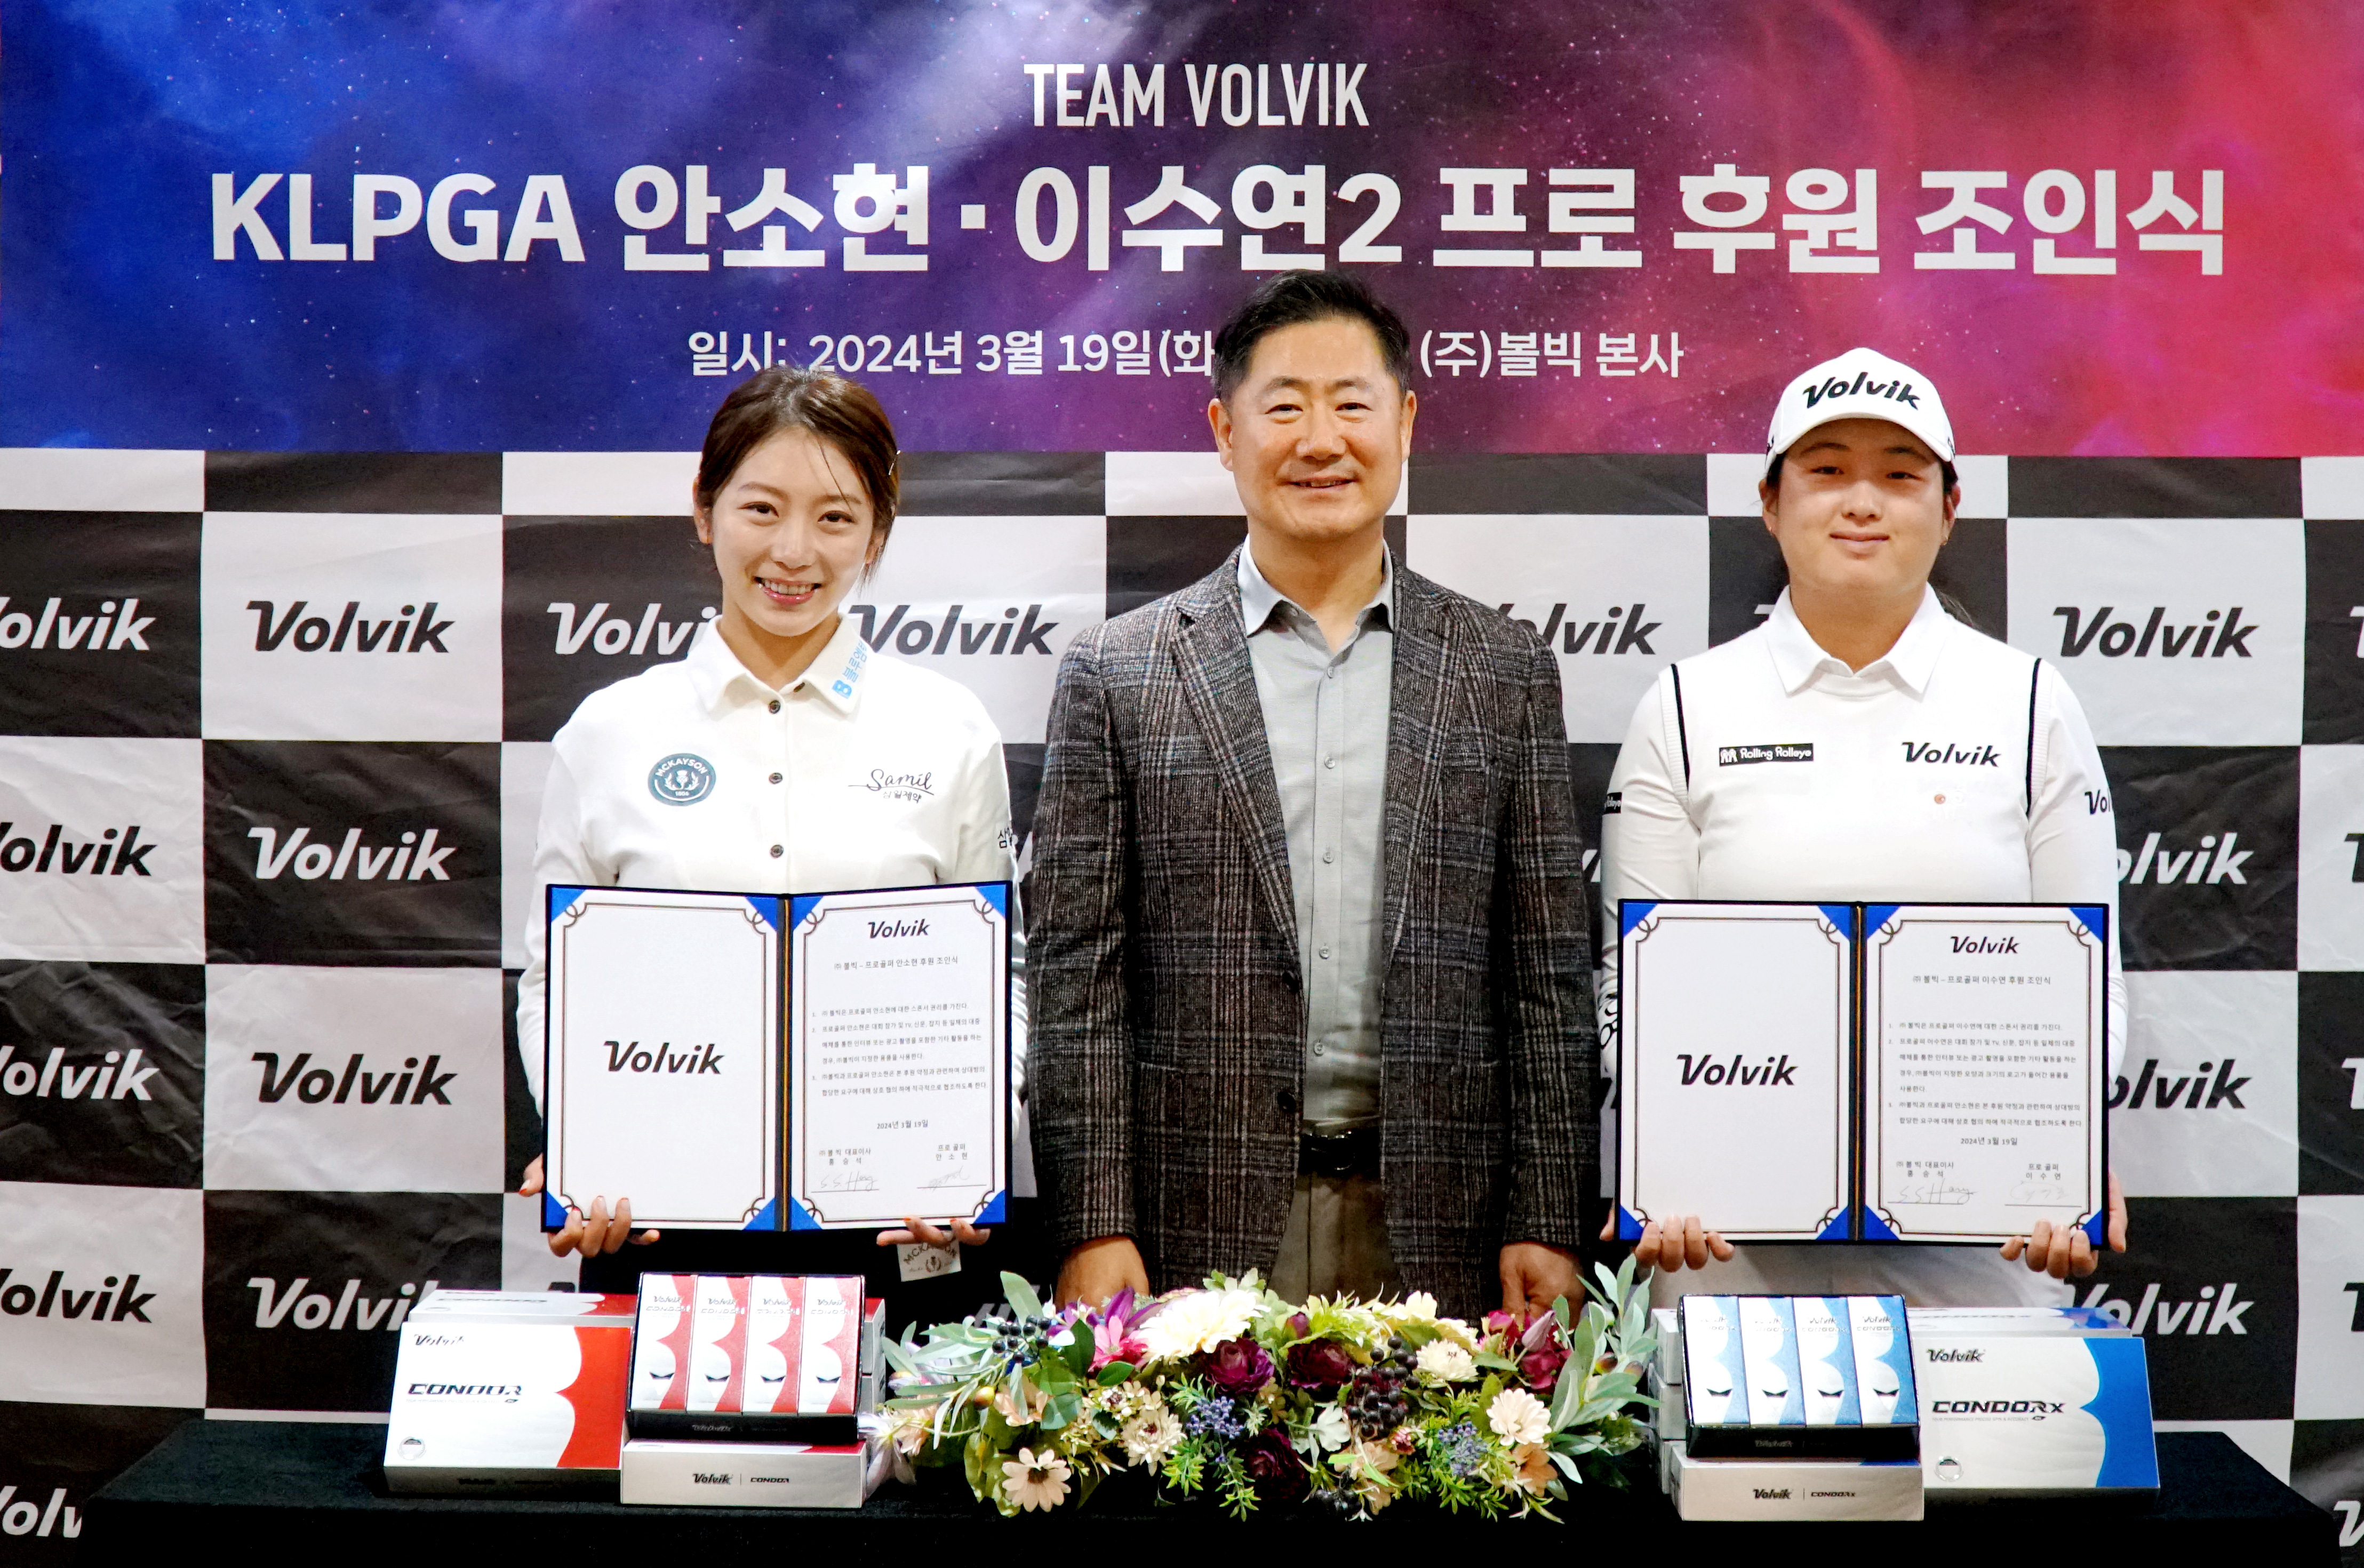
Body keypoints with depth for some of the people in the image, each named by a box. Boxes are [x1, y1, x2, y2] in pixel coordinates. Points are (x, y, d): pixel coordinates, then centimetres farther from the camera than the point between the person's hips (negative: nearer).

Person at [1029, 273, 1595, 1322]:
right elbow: (1076, 977, 0)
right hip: (1199, 1233, -1)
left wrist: (1545, 1226, 1)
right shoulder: (1116, 674, 3)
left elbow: (1548, 975, 6)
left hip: (1436, 1232, 1)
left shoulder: (1503, 671, 8)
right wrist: (1093, 1228, -7)